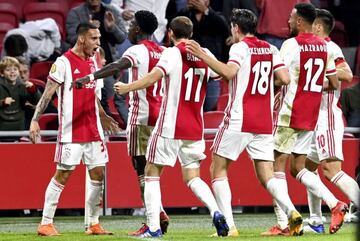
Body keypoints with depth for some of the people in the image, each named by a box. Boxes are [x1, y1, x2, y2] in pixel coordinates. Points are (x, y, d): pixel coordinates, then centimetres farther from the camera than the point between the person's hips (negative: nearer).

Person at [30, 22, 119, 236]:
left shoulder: (93, 62, 13)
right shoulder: (64, 63, -9)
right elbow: (47, 94, -11)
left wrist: (104, 118, 34)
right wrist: (35, 120, -17)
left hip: (93, 130, 7)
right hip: (71, 131, -7)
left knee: (98, 175, 5)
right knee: (62, 175, -4)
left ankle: (94, 224, 13)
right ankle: (46, 224, 2)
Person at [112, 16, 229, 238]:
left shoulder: (172, 53, -9)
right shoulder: (205, 55, 7)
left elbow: (154, 76, -24)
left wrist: (127, 88, -23)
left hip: (170, 127, -5)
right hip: (195, 129, 5)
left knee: (152, 173, 5)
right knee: (193, 177, 13)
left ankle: (154, 228, -4)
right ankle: (216, 212, -13)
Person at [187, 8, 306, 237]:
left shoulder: (240, 48, -6)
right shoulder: (271, 49, 11)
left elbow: (229, 72, -24)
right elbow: (285, 79, 2)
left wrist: (203, 56, -19)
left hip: (238, 120, -5)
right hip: (264, 122, 5)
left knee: (218, 169, 6)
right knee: (267, 175, 6)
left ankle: (229, 225, -8)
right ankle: (292, 212, -22)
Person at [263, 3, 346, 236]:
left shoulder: (291, 45, -12)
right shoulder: (324, 46, 9)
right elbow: (334, 84, 12)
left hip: (290, 113, -7)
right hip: (311, 118, 7)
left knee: (278, 164, 0)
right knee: (298, 168, 14)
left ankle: (282, 223, -5)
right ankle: (335, 204, -3)